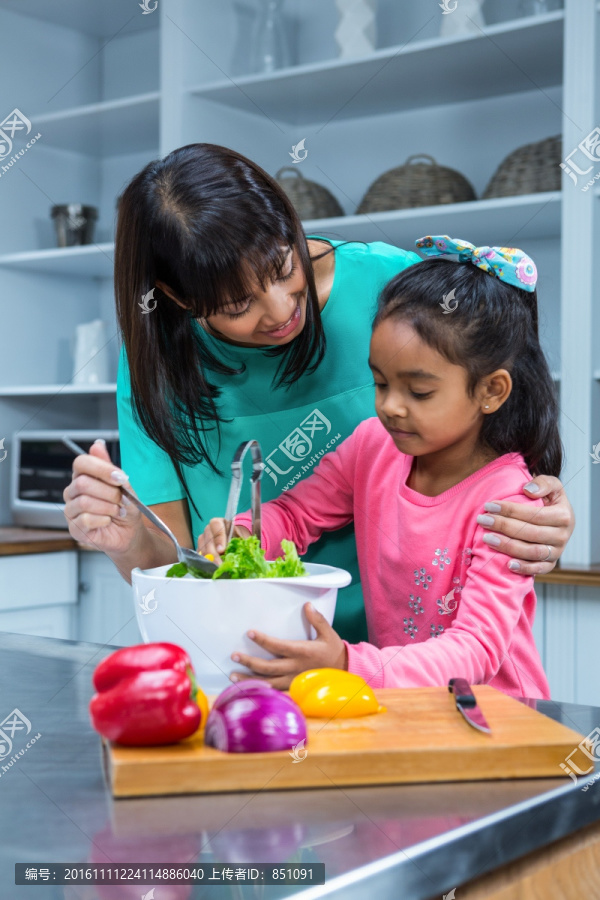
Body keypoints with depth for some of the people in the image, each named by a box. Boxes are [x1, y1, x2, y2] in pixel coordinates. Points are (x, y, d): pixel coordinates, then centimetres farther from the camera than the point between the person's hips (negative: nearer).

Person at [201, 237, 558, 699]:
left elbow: (477, 648, -24)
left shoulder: (506, 499, -18)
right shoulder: (373, 446, 0)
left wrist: (349, 665, -39)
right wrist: (239, 536, -13)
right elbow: (293, 515, 11)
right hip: (396, 704, 5)